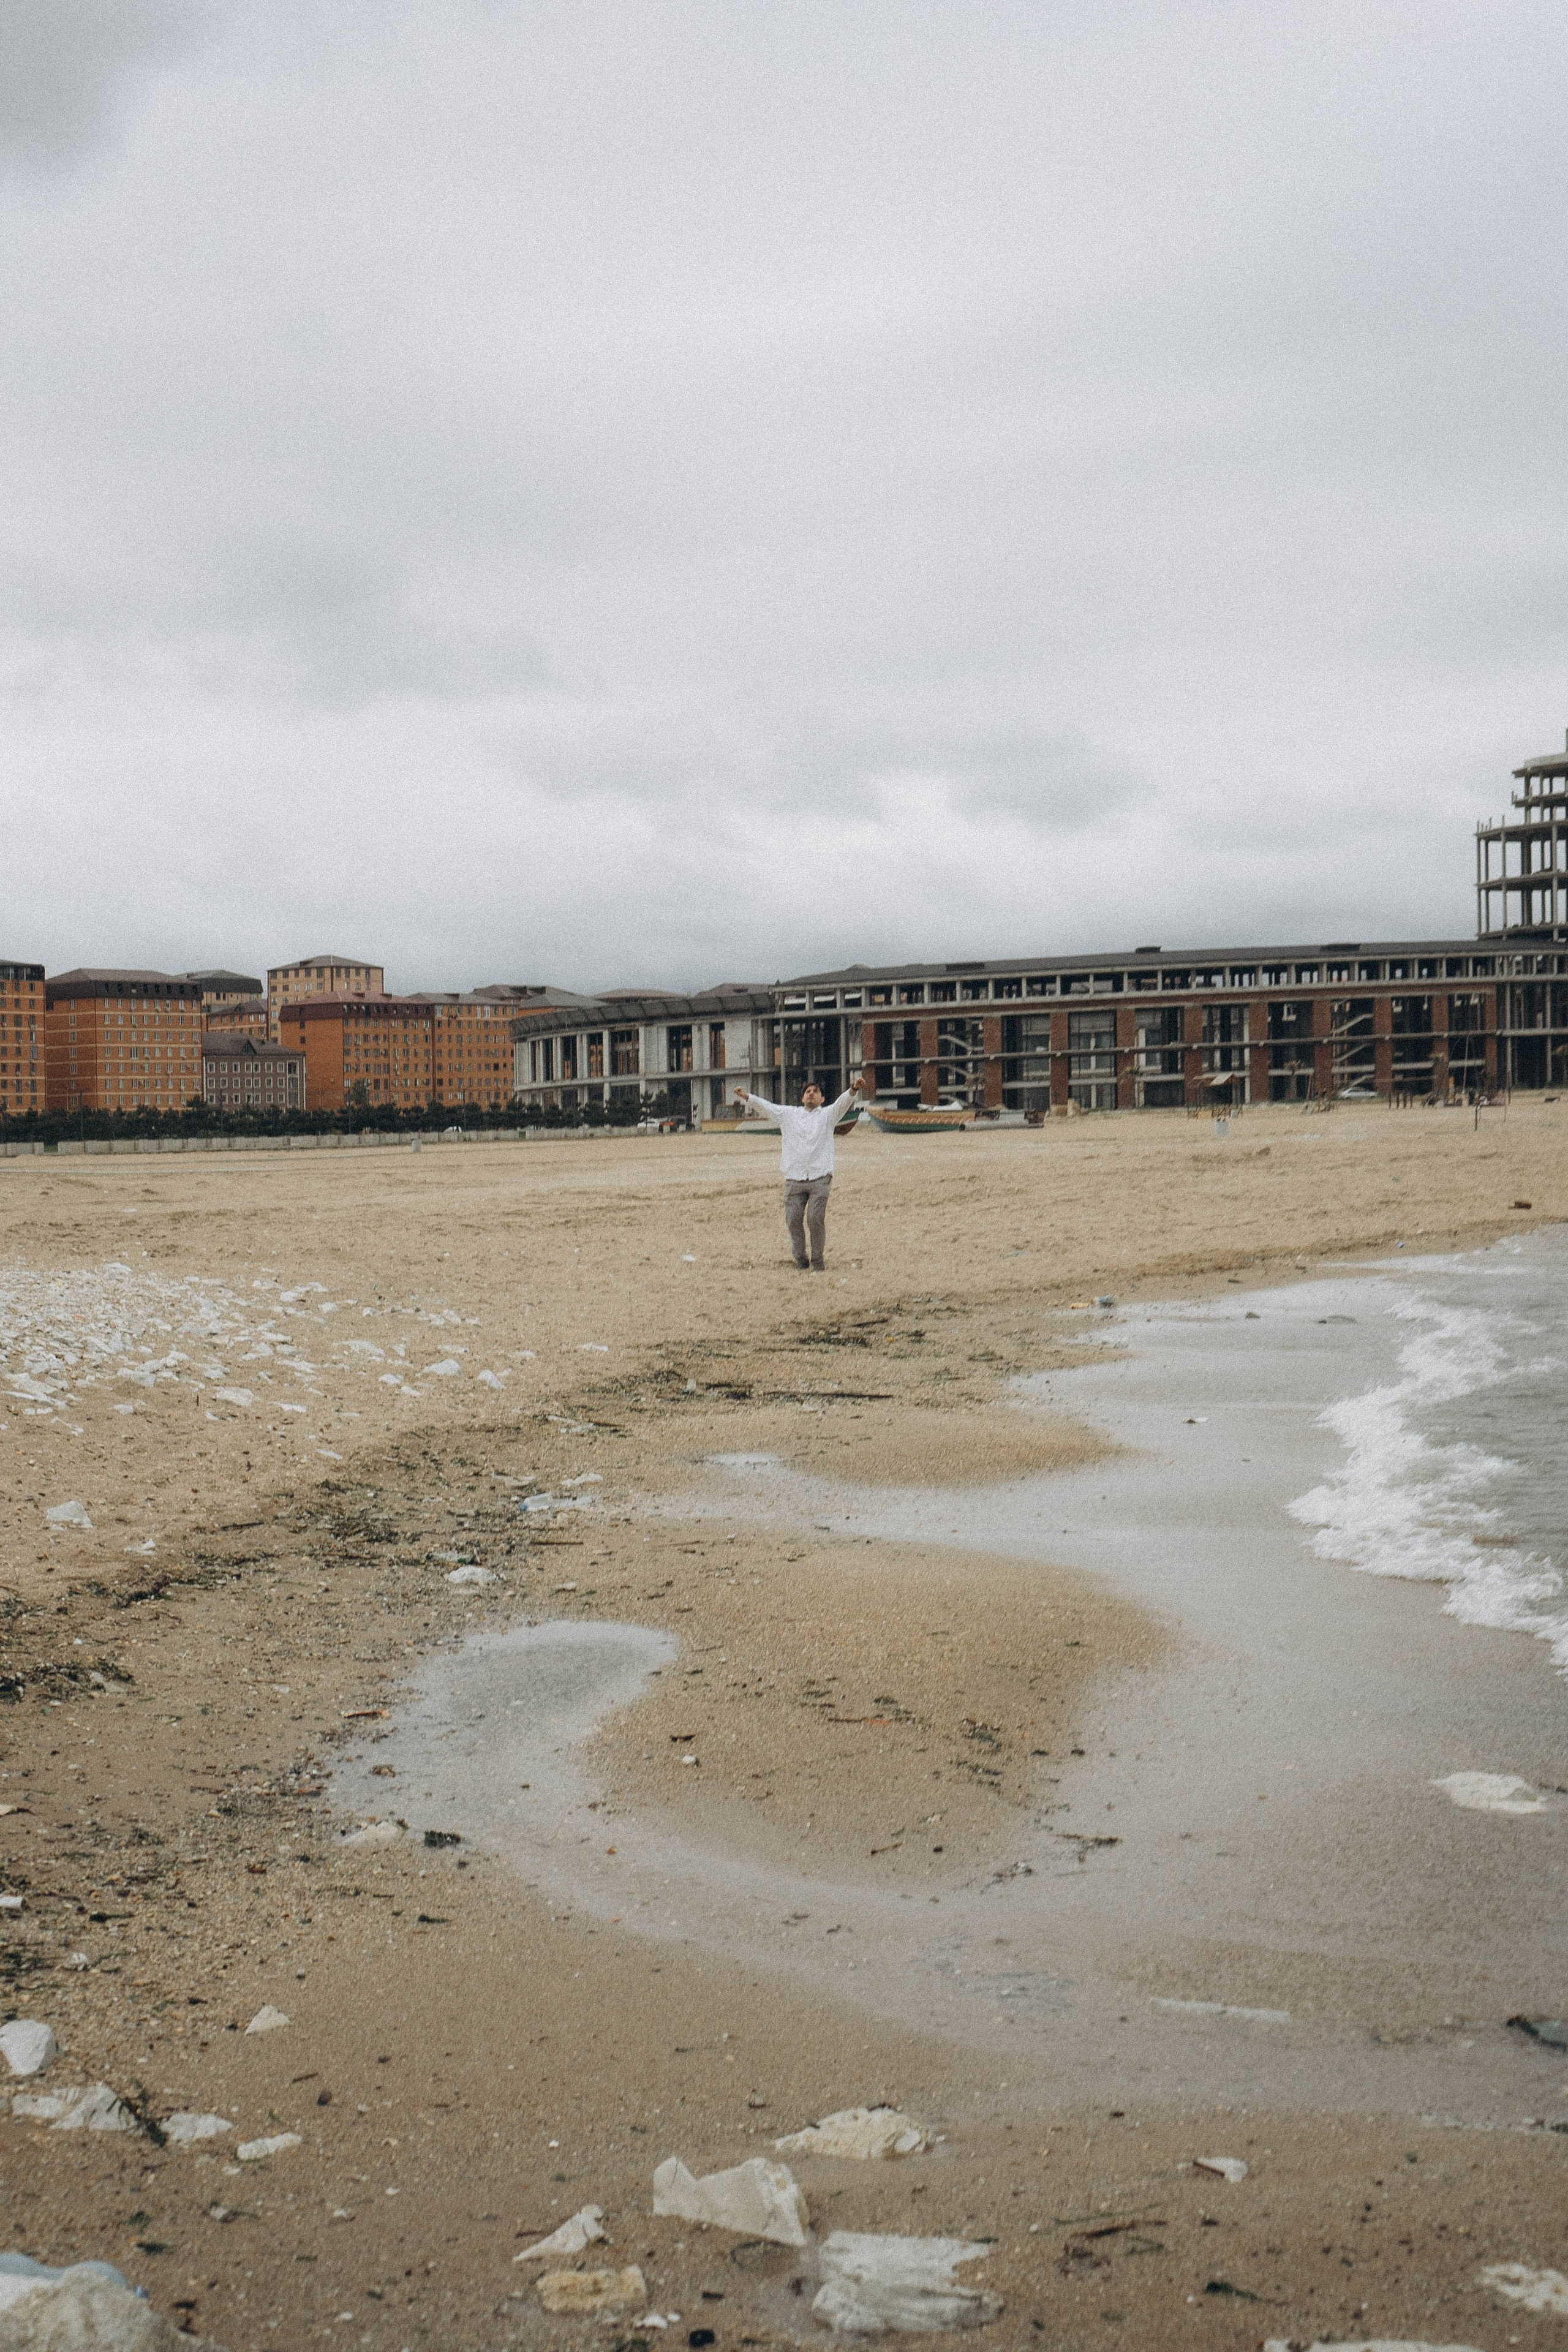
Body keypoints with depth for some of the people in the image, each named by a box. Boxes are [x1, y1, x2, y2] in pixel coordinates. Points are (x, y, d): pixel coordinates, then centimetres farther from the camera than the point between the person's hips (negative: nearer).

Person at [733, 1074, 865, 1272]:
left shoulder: (827, 1115, 12)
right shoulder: (788, 1114, 19)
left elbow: (842, 1103, -5)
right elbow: (766, 1106, 13)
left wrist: (853, 1090, -25)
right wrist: (746, 1097, -2)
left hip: (819, 1179, -2)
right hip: (794, 1179, 2)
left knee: (816, 1219, -12)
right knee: (793, 1220, -3)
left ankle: (817, 1262, 1)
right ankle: (801, 1261, 12)